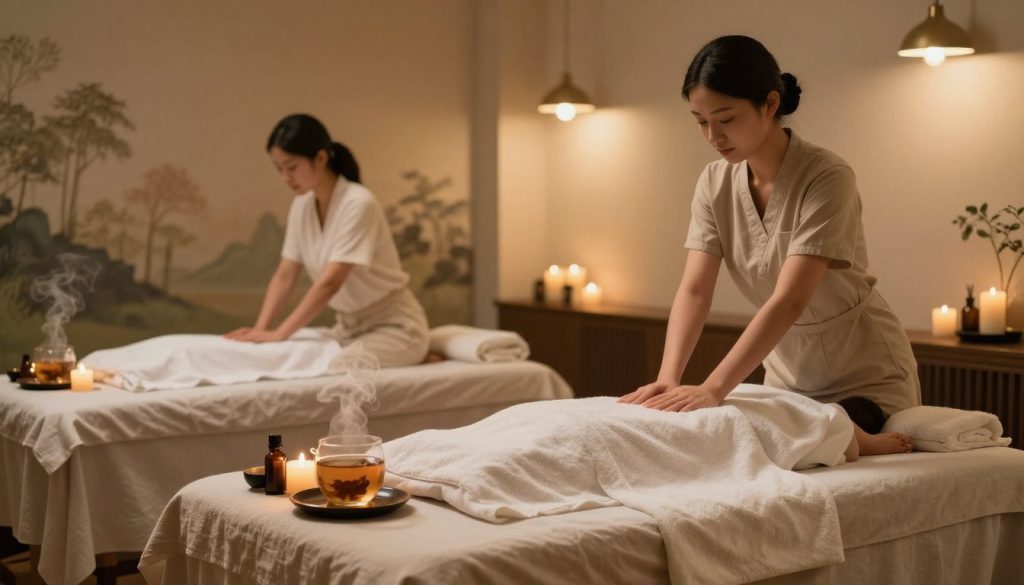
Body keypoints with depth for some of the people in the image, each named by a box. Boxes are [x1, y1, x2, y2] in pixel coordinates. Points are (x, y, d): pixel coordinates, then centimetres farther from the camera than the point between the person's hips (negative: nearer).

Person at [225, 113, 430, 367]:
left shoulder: (358, 204, -23)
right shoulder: (301, 206, 0)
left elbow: (330, 282, -29)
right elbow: (284, 275, -1)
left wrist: (280, 334, -33)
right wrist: (260, 329, -16)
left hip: (392, 327, -8)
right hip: (349, 326, 8)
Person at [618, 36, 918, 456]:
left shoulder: (827, 178, -25)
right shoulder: (715, 184, -7)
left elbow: (789, 301, -33)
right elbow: (694, 291, -14)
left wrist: (712, 390, -42)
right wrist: (667, 379, -31)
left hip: (866, 377, -5)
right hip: (787, 377, 5)